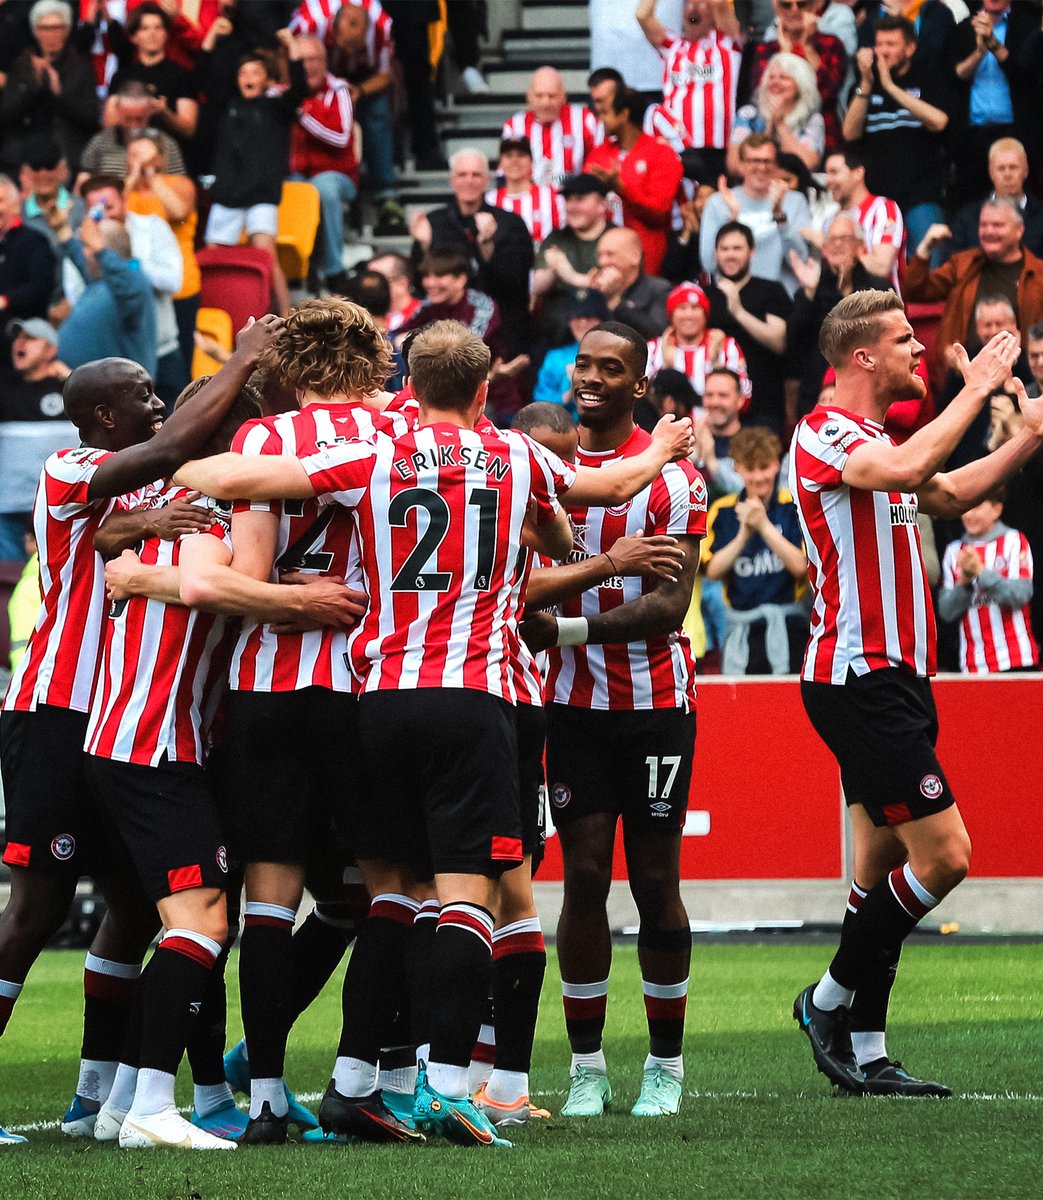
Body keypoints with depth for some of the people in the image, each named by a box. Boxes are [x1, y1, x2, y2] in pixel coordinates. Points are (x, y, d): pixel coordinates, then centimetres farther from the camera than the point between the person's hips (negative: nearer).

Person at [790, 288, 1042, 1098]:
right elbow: (906, 469, -33)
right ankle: (830, 999, 0)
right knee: (943, 854, -12)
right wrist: (976, 391, -24)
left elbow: (947, 495, 34)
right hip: (859, 677, -10)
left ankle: (862, 1052, 11)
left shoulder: (873, 440, 18)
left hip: (890, 678, 10)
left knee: (883, 864, 9)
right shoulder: (825, 435, -13)